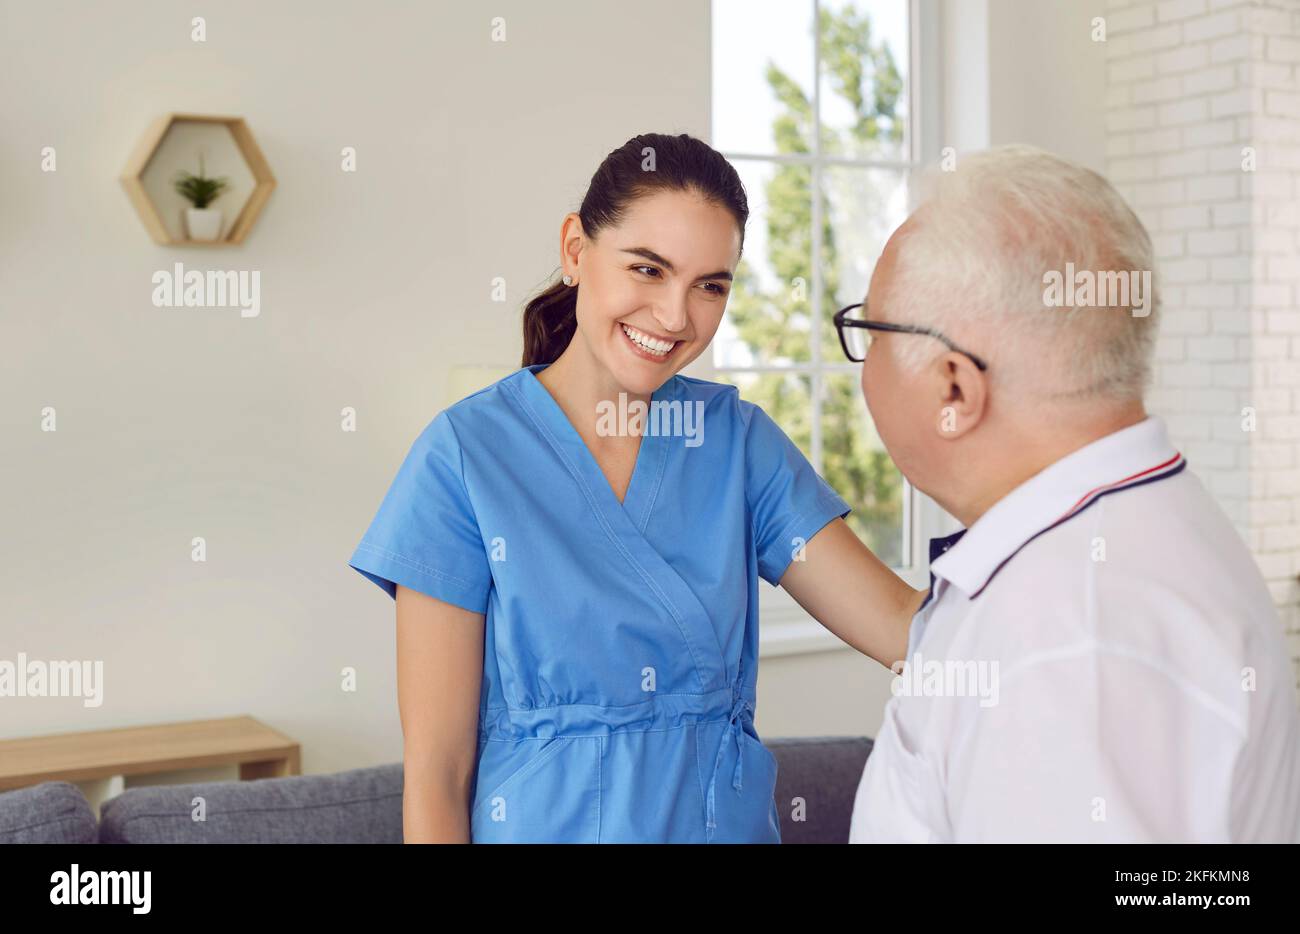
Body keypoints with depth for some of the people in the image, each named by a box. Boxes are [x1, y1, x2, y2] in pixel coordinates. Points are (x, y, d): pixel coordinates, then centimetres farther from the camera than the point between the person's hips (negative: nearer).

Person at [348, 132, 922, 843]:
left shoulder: (739, 439, -3)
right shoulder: (468, 453, -14)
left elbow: (903, 626, -11)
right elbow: (436, 772, -14)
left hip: (731, 817, 4)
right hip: (544, 822, -3)